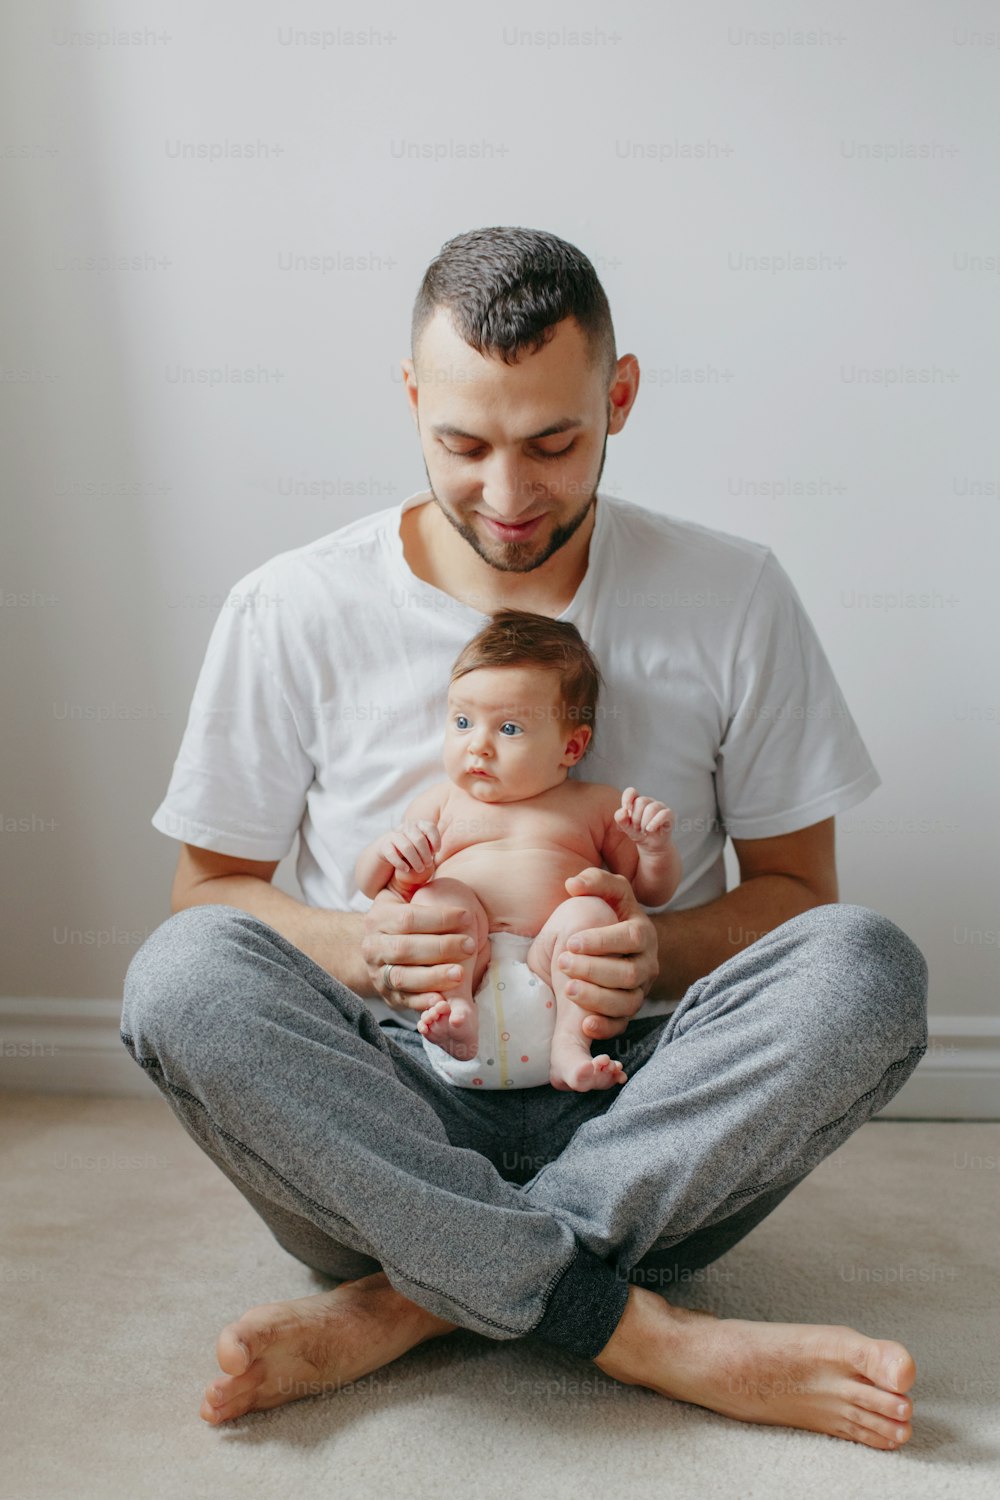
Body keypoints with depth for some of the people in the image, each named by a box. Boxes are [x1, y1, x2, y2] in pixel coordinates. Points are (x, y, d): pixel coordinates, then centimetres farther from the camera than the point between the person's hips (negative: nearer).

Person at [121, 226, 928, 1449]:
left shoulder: (734, 599, 0)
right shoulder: (293, 611, -2)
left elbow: (795, 889, 5)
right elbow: (209, 888, 3)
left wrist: (661, 950, -17)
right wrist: (358, 946, -19)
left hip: (637, 1117, 1)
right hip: (383, 1122, 0)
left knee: (869, 966, -25)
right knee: (179, 975, -27)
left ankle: (405, 1303, -21)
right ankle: (650, 1337, -26)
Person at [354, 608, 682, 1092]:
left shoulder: (595, 806, 18)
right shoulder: (442, 803, 20)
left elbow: (652, 889, 19)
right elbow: (370, 885, 16)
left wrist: (656, 846, -3)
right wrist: (390, 851, -7)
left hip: (552, 977, 0)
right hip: (462, 970, 1)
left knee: (590, 911, -24)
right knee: (444, 896, -20)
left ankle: (570, 1046, -25)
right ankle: (454, 1014, -33)